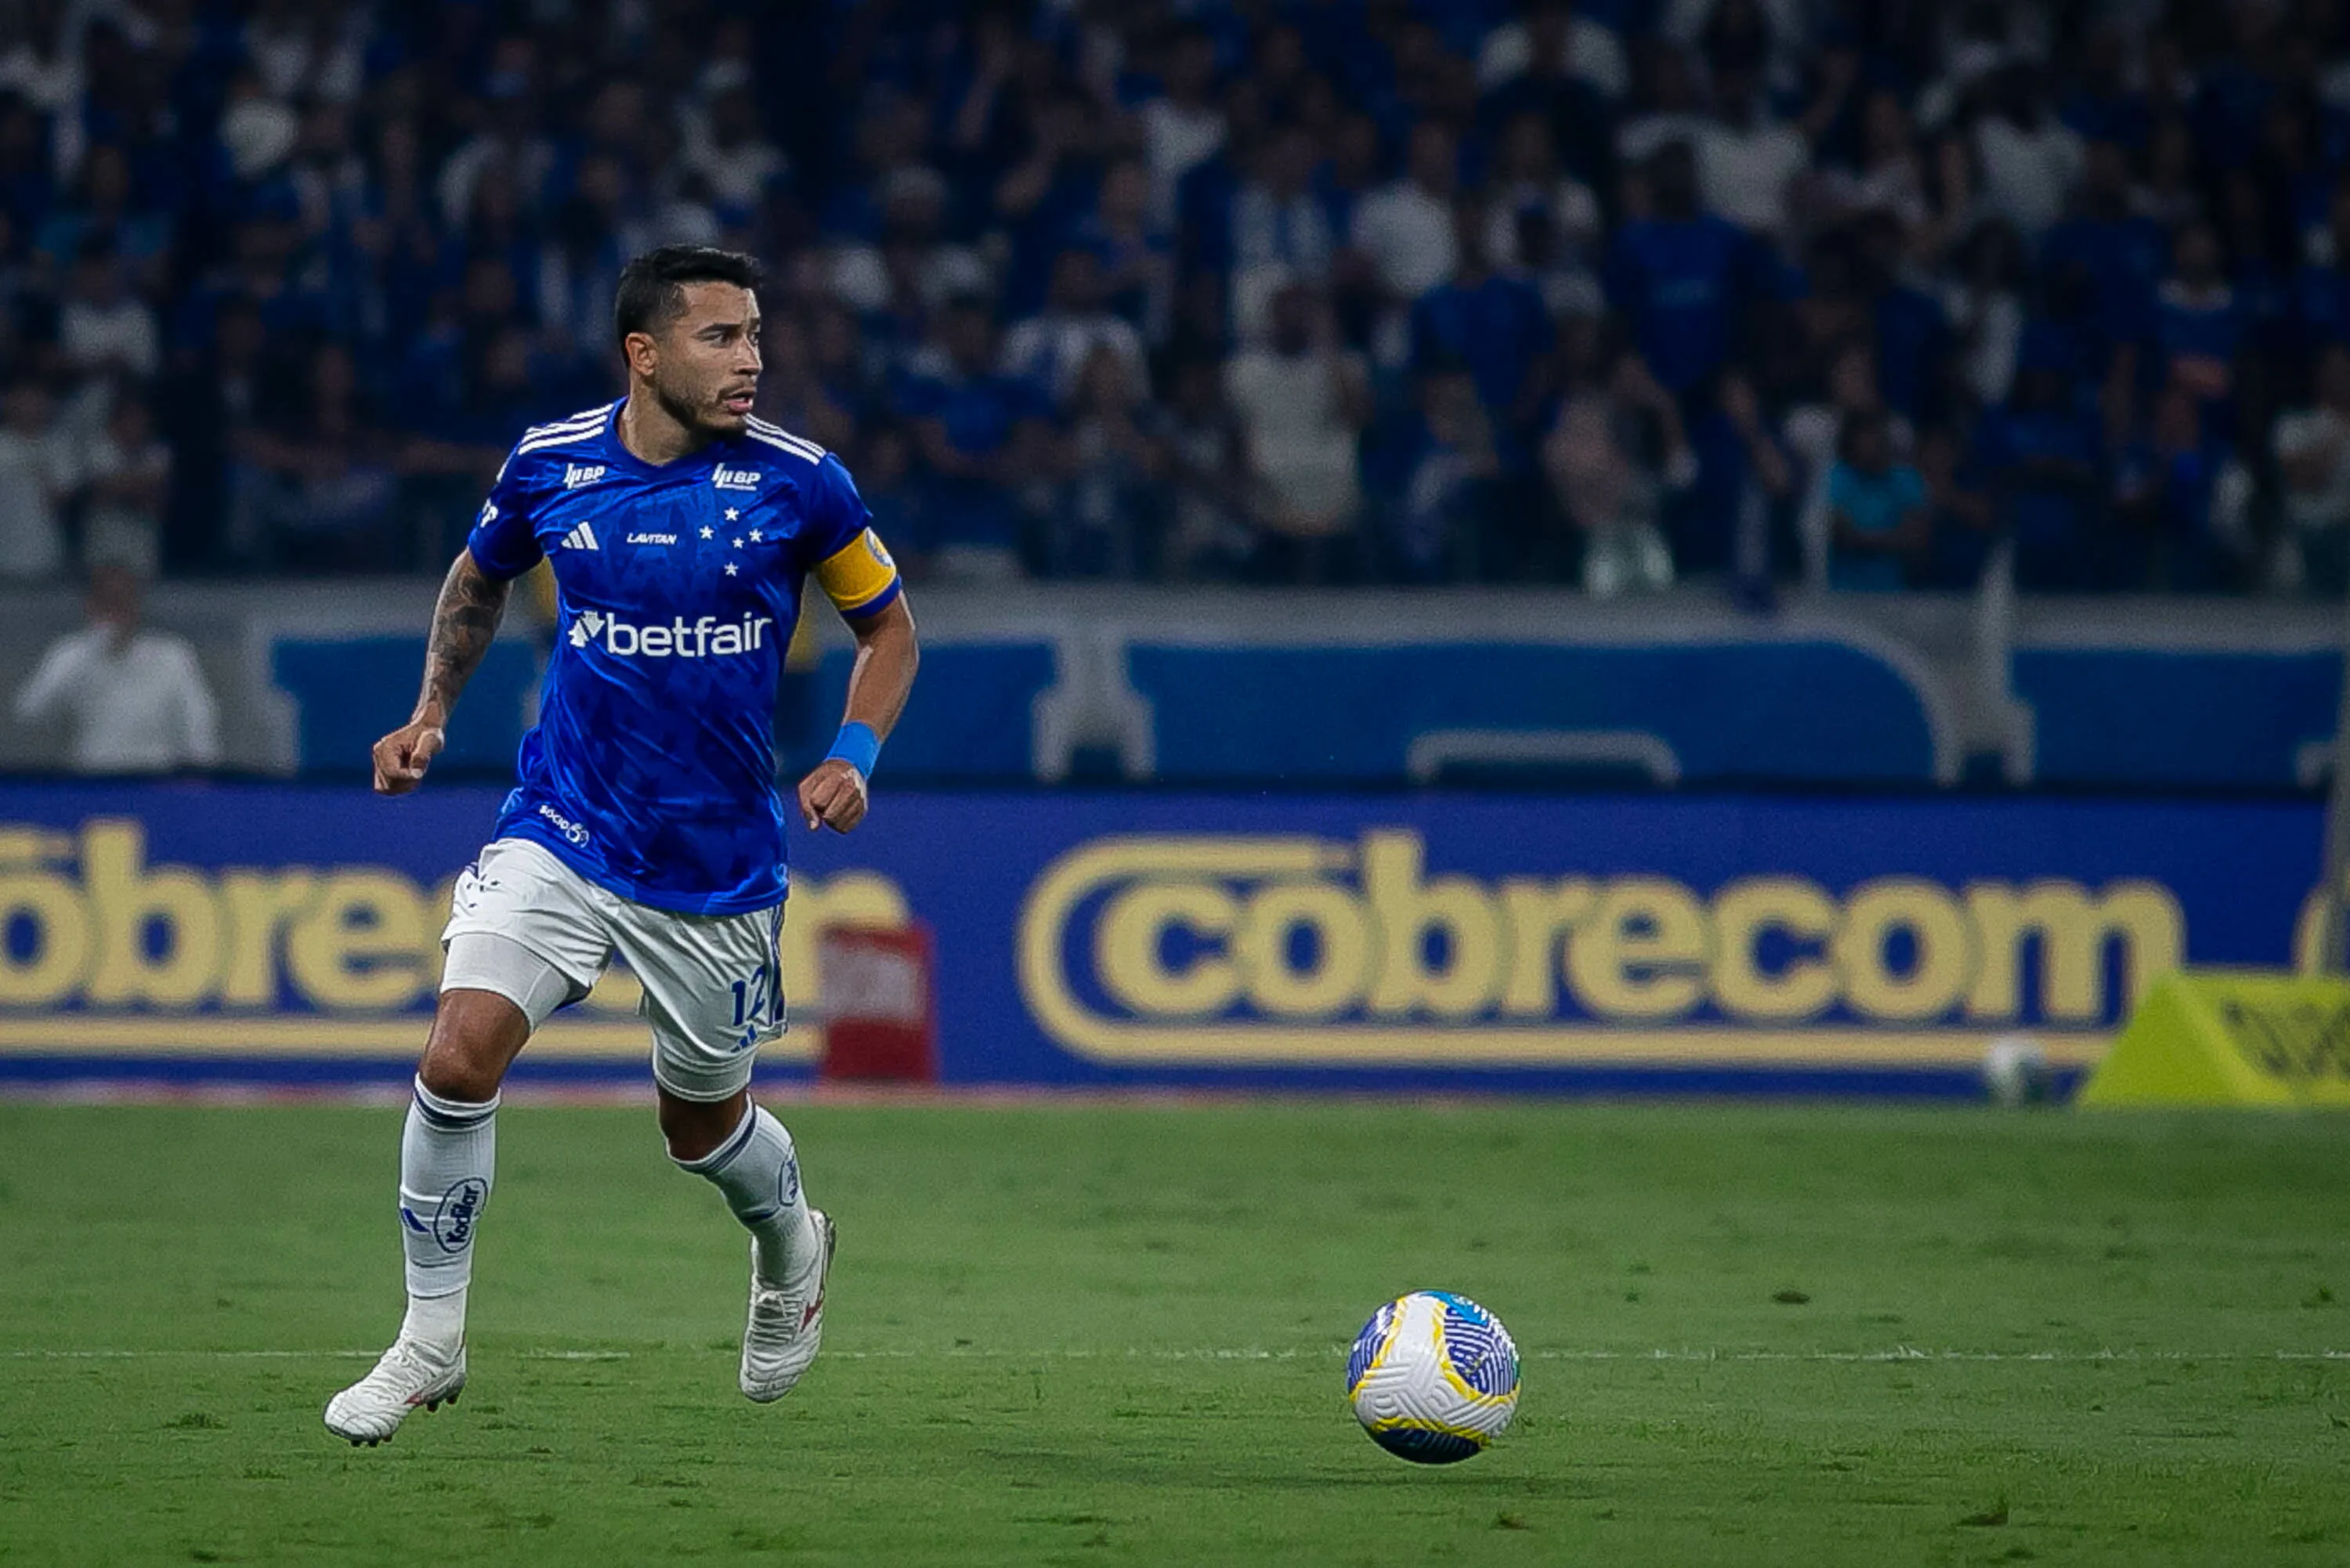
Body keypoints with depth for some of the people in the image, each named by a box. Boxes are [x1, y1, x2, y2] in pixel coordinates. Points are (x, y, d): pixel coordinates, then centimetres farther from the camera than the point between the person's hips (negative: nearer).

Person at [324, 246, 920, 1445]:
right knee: (459, 1056, -18)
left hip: (718, 869, -1)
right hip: (559, 836, 1)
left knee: (704, 1125, 13)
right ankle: (430, 1342, -2)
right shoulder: (548, 466, -4)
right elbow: (479, 579, 18)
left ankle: (791, 1247, 49)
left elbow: (887, 627, 6)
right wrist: (432, 712, 6)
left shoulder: (796, 482, -9)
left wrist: (852, 759, -10)